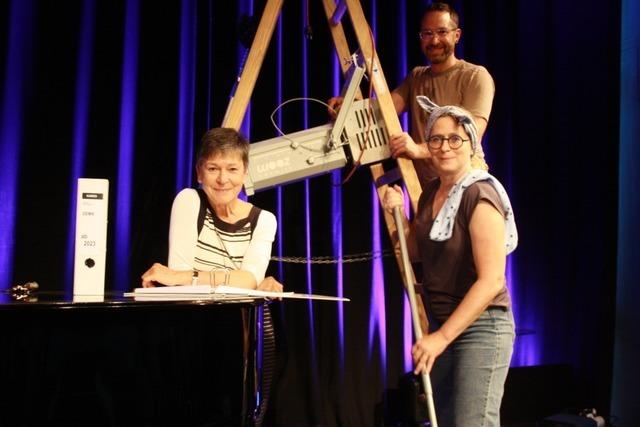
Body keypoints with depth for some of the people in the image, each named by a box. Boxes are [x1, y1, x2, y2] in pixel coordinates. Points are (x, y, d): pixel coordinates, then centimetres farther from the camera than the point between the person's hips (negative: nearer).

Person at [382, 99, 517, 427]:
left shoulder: (480, 196, -16)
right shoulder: (431, 192, 8)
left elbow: (491, 281, -22)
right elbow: (417, 252, 22)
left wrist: (442, 337, -24)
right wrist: (396, 213, 4)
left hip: (480, 327, -8)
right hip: (442, 326, 8)